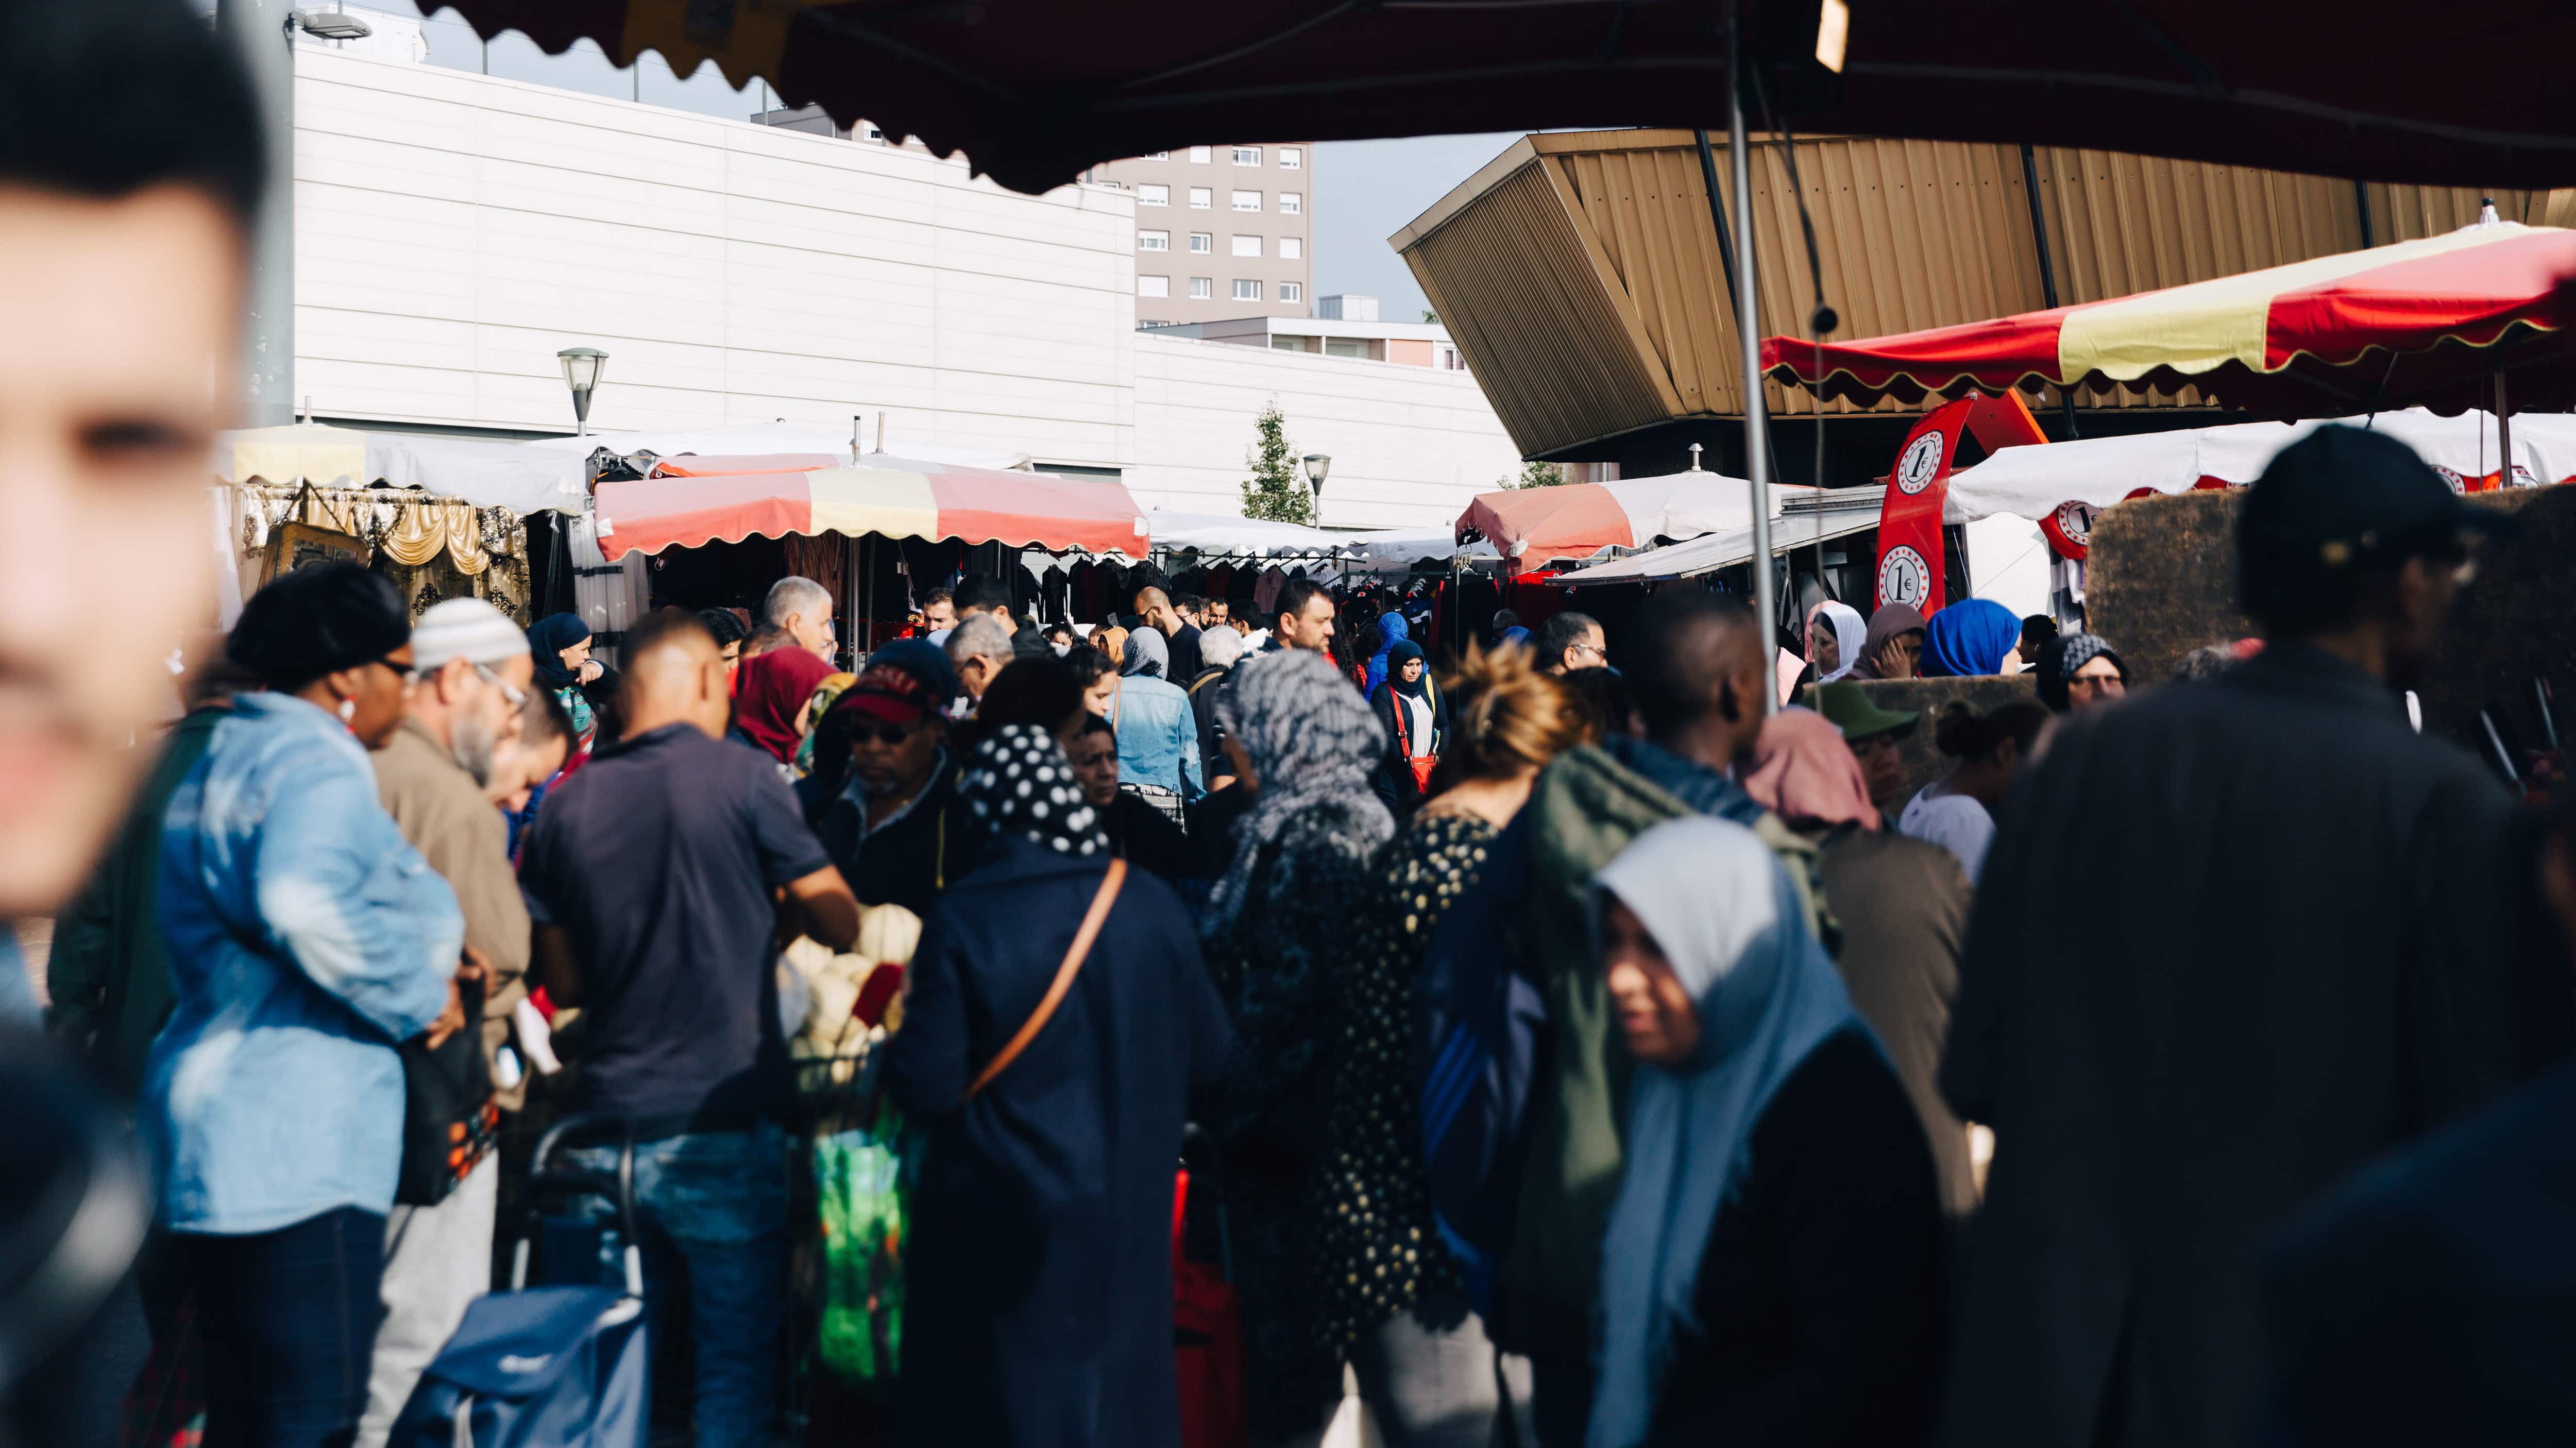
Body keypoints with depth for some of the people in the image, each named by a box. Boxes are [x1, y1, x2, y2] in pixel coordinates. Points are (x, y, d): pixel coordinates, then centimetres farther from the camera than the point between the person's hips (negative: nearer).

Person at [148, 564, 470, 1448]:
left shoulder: (222, 755, 19)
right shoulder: (319, 761, -14)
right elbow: (306, 904, -33)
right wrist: (417, 997, -18)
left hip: (210, 1134, 10)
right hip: (295, 1146, -10)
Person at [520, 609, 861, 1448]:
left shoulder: (565, 805, 3)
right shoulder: (740, 779, -8)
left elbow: (563, 982, 11)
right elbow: (840, 925, -3)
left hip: (607, 1127, 4)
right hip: (725, 1123, -4)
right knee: (735, 1366, 7)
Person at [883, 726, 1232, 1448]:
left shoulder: (963, 921, -17)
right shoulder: (1152, 905, -9)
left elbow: (926, 1090, -16)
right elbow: (1210, 1060, -4)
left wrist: (912, 1016, 4)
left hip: (1001, 1227, -2)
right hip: (1127, 1215, 3)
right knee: (1118, 1389, 19)